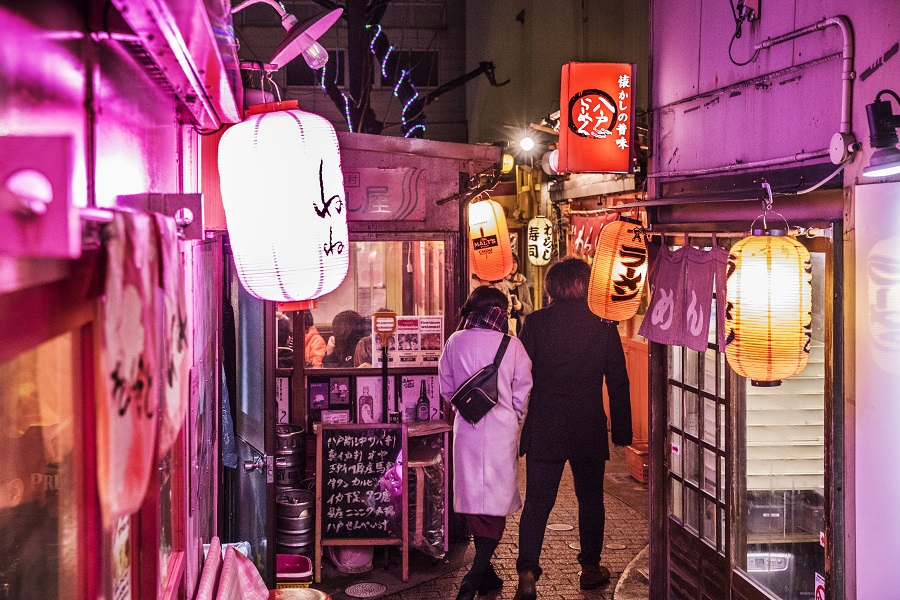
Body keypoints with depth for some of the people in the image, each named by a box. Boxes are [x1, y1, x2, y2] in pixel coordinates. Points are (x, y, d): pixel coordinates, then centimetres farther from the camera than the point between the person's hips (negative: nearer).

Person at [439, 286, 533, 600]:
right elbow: (523, 395, -3)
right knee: (496, 506, 3)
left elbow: (446, 389, 7)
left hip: (466, 430, 3)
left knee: (474, 501, 15)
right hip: (502, 430, -3)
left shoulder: (455, 342, -3)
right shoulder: (512, 346, -10)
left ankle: (484, 574, 25)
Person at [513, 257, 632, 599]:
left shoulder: (536, 322, -5)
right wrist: (622, 430, 8)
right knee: (590, 499, 16)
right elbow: (618, 381, 0)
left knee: (537, 501, 2)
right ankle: (590, 568, 26)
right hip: (589, 429, 0)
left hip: (543, 429, 0)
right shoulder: (603, 324, -4)